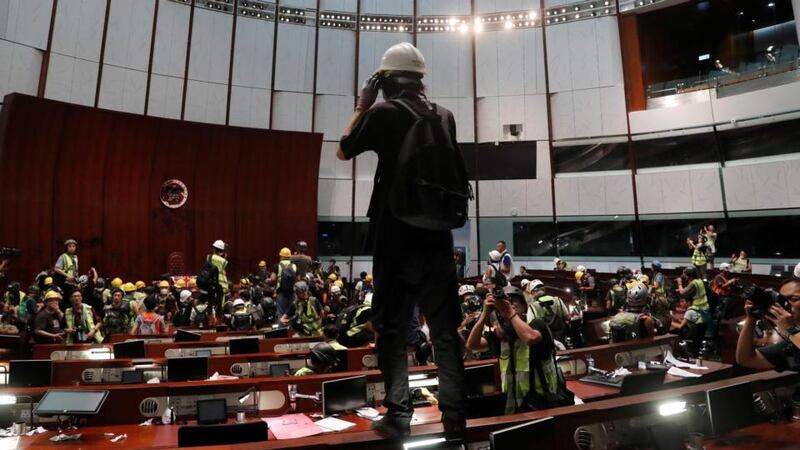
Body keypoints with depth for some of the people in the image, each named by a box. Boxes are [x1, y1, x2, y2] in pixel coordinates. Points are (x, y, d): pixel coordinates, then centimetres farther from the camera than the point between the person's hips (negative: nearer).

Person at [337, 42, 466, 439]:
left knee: (392, 326, 6)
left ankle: (398, 415, 10)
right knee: (445, 327, 9)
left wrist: (362, 106, 14)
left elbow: (343, 152, 7)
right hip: (437, 233, 4)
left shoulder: (384, 114, -5)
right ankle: (454, 415, 14)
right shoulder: (444, 117, 9)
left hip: (395, 235, -4)